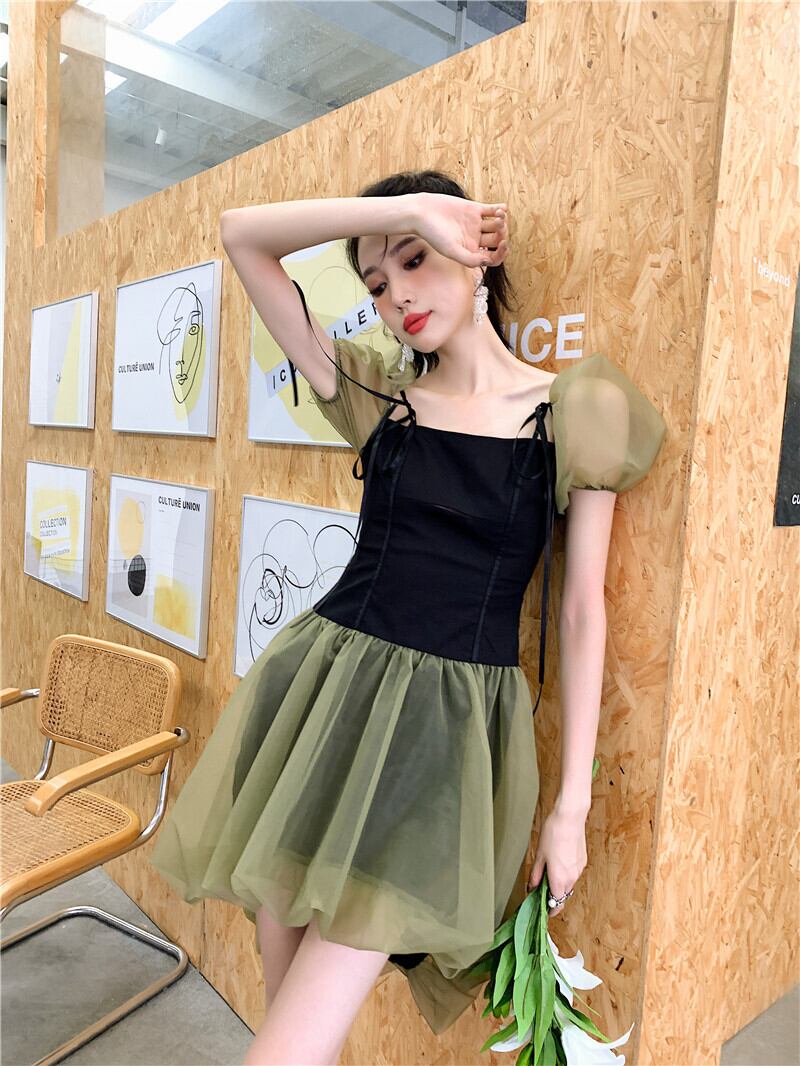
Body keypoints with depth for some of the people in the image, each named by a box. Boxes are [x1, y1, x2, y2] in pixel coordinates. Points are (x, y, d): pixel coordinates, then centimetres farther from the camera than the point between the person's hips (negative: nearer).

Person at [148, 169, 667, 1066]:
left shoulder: (570, 413, 0)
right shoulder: (379, 395, 7)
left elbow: (581, 613, 0)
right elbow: (242, 235, 5)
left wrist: (572, 805, -1)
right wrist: (409, 207, -4)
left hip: (446, 723, -3)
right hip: (321, 691, 4)